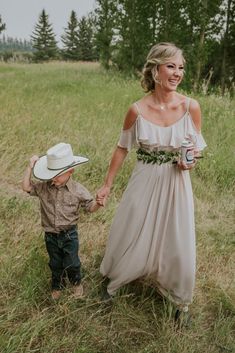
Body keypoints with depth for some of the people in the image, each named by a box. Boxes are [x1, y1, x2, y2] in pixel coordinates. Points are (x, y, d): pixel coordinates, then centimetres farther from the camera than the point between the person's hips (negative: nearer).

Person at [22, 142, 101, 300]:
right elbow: (26, 187, -11)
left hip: (69, 234, -2)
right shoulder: (44, 187, -11)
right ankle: (57, 285, 48)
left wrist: (98, 203, -33)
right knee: (55, 264, 22)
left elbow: (91, 207, -9)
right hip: (51, 235, 2)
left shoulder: (78, 190, -16)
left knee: (71, 264, 12)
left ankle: (77, 282, 43)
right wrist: (31, 167, -16)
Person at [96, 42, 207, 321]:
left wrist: (190, 161, -21)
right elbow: (122, 148, 1)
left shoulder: (191, 107, -10)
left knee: (178, 245, 11)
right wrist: (107, 185, 5)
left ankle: (180, 299, 40)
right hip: (144, 183, 0)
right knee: (130, 238, 15)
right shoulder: (137, 110, -11)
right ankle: (115, 280, 47)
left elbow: (196, 149, 2)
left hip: (176, 184, 1)